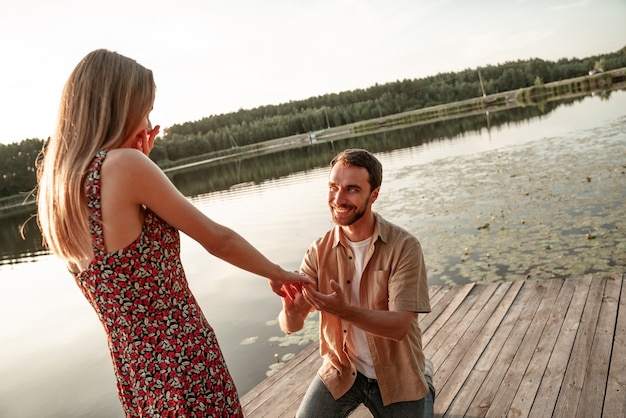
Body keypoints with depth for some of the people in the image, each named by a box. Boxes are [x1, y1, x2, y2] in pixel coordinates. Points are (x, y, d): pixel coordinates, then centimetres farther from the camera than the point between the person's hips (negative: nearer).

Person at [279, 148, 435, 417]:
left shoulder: (404, 246, -19)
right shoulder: (319, 251, -10)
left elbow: (399, 326, -26)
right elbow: (291, 326, -13)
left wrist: (345, 310, -43)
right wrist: (290, 307, -37)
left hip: (396, 376, -2)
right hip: (342, 371, 2)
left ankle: (423, 391, 36)